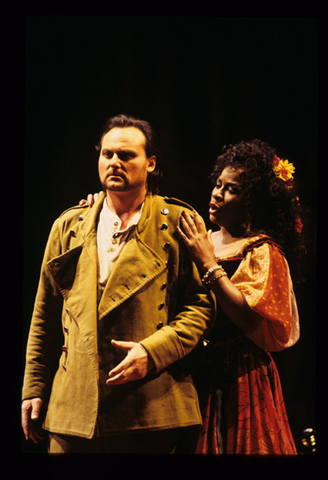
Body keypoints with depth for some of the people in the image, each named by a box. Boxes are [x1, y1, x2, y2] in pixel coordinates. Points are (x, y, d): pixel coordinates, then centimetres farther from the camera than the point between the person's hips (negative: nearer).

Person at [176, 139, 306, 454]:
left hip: (240, 379, -5)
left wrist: (210, 263, -18)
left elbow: (252, 319, -21)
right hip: (197, 375, 5)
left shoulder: (264, 251, -8)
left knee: (235, 445, 3)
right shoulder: (202, 241, 9)